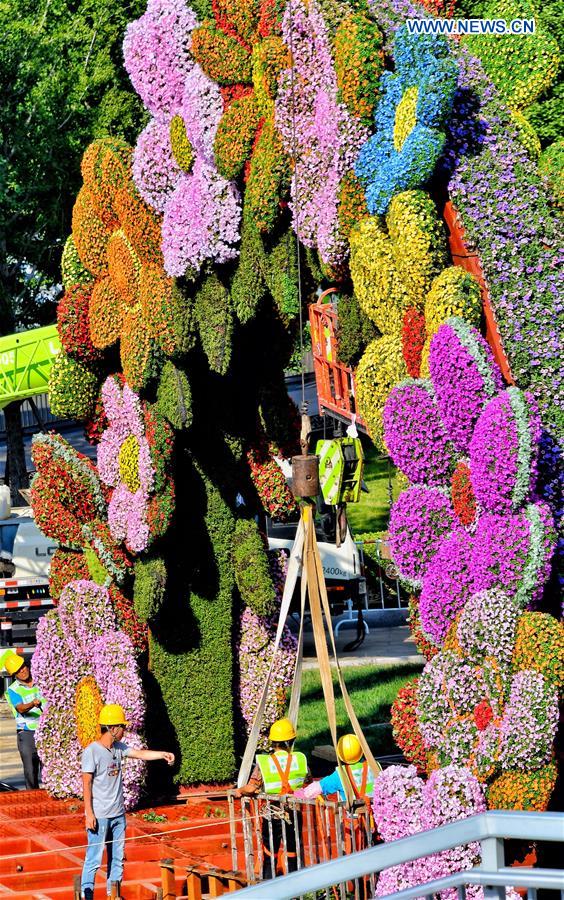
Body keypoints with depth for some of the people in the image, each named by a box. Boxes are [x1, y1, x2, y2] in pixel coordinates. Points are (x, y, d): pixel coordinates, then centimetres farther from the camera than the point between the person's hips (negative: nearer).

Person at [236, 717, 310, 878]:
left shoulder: (263, 762, -12)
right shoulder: (300, 760, -6)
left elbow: (252, 788, -17)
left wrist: (240, 791, 3)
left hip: (272, 818, -1)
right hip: (294, 817, 1)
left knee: (269, 859, 9)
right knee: (293, 857, 13)